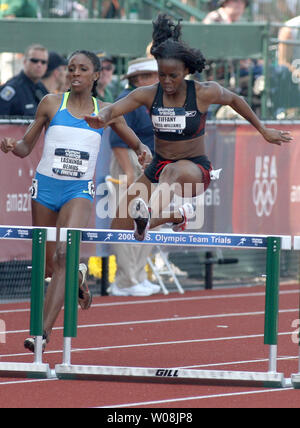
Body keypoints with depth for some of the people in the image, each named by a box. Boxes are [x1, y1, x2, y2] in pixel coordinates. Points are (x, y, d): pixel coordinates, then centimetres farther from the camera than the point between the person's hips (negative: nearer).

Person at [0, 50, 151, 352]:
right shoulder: (51, 103, 3)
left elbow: (136, 144, 16)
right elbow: (26, 147, 8)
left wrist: (143, 152, -8)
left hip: (79, 191, -2)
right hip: (46, 188, 2)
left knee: (64, 254, -24)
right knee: (47, 266, 9)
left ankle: (44, 330, -28)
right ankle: (77, 280, 46)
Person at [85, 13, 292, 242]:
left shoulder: (204, 93, -9)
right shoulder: (149, 95, -5)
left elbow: (234, 100, 10)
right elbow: (114, 109, -16)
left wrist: (264, 130, 18)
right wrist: (101, 118, -41)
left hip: (196, 169, -5)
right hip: (159, 167, 5)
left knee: (172, 172, -43)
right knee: (118, 229, -2)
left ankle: (147, 218, -75)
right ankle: (179, 214, 21)